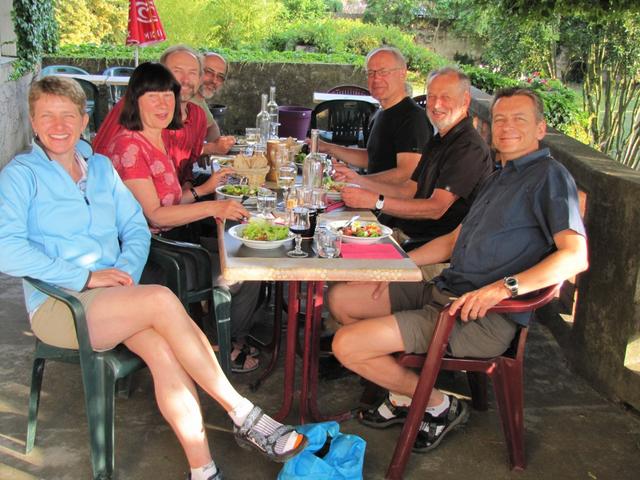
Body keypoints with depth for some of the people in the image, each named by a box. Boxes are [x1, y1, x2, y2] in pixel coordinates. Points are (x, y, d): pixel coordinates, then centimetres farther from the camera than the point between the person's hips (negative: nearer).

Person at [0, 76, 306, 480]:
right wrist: (86, 277, -17)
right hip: (57, 306, -4)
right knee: (162, 300, -29)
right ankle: (244, 415, -22)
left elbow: (136, 228, 14)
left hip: (113, 298, 5)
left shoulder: (101, 166, 17)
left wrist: (126, 271, -8)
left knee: (162, 347, -27)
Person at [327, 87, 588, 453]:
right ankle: (405, 395, 16)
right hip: (443, 290, 10)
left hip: (485, 319, -10)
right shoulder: (500, 177, 21)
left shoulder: (550, 176, -8)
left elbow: (576, 255, -21)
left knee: (347, 345, -18)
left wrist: (504, 287, -31)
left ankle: (439, 405, 5)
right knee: (341, 298, 10)